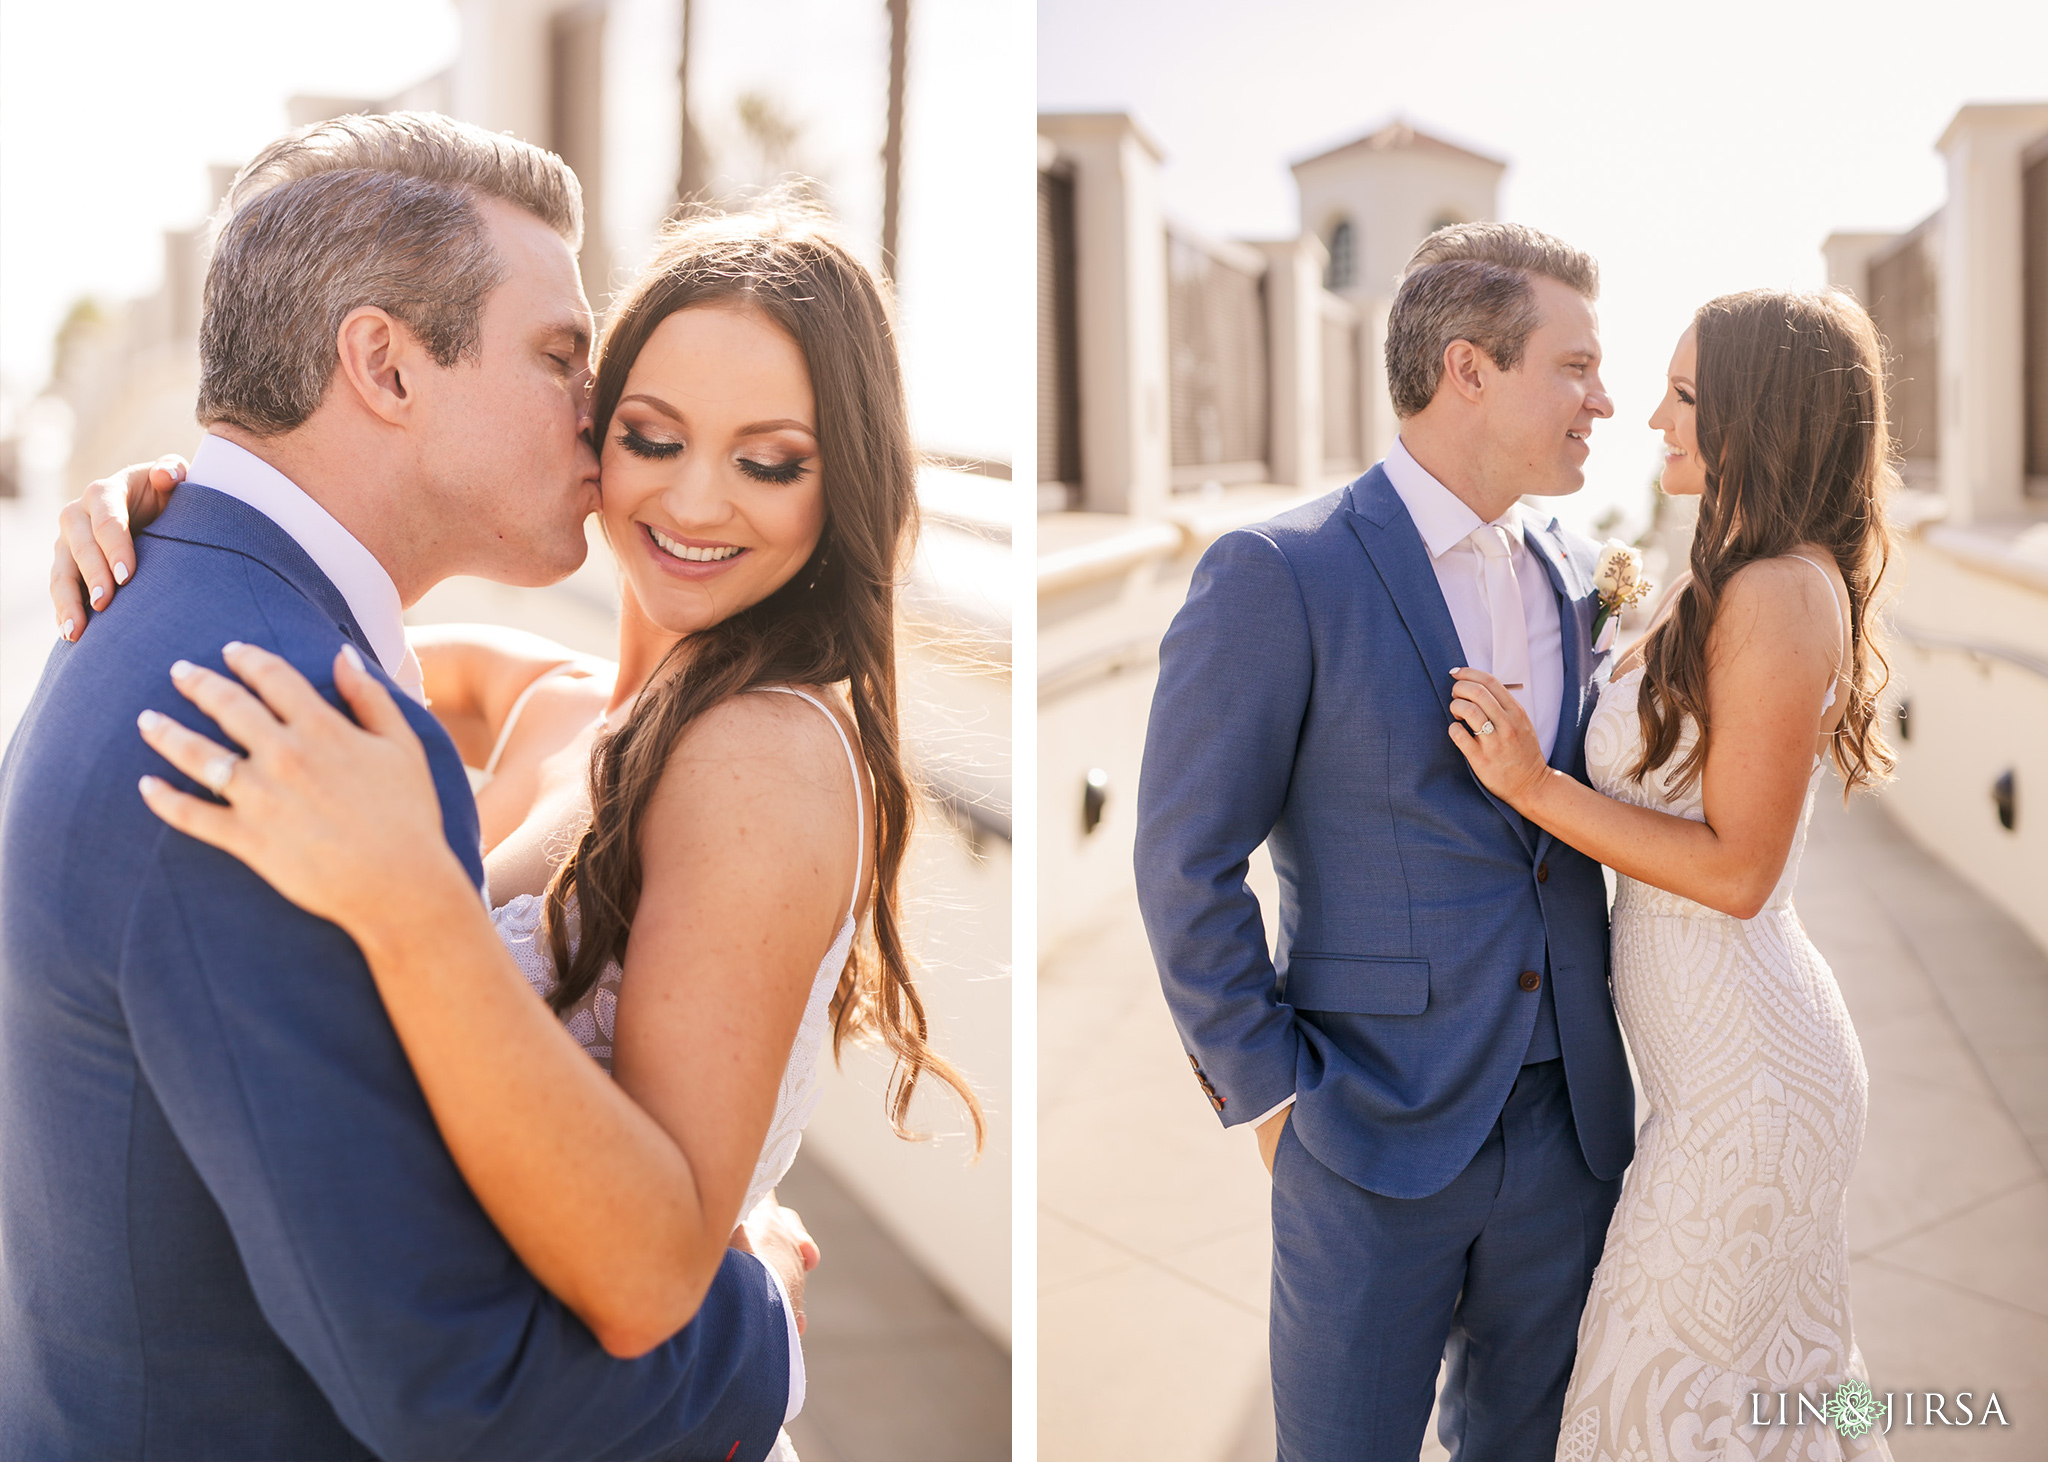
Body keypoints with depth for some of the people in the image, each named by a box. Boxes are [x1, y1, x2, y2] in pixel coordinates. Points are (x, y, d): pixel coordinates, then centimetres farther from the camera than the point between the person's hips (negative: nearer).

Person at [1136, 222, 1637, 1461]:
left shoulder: (1579, 572, 8)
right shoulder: (1278, 577, -12)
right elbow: (1186, 863, -11)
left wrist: (1603, 1039, 10)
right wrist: (1269, 1091, -10)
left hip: (1574, 1126, 6)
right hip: (1376, 1134, -5)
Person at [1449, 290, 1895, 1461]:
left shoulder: (1779, 594, -21)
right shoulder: (1775, 577, 8)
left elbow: (1739, 869, -21)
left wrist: (1535, 785, -22)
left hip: (1743, 1076, -9)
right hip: (1748, 1046, 9)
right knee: (1785, 1366, 22)